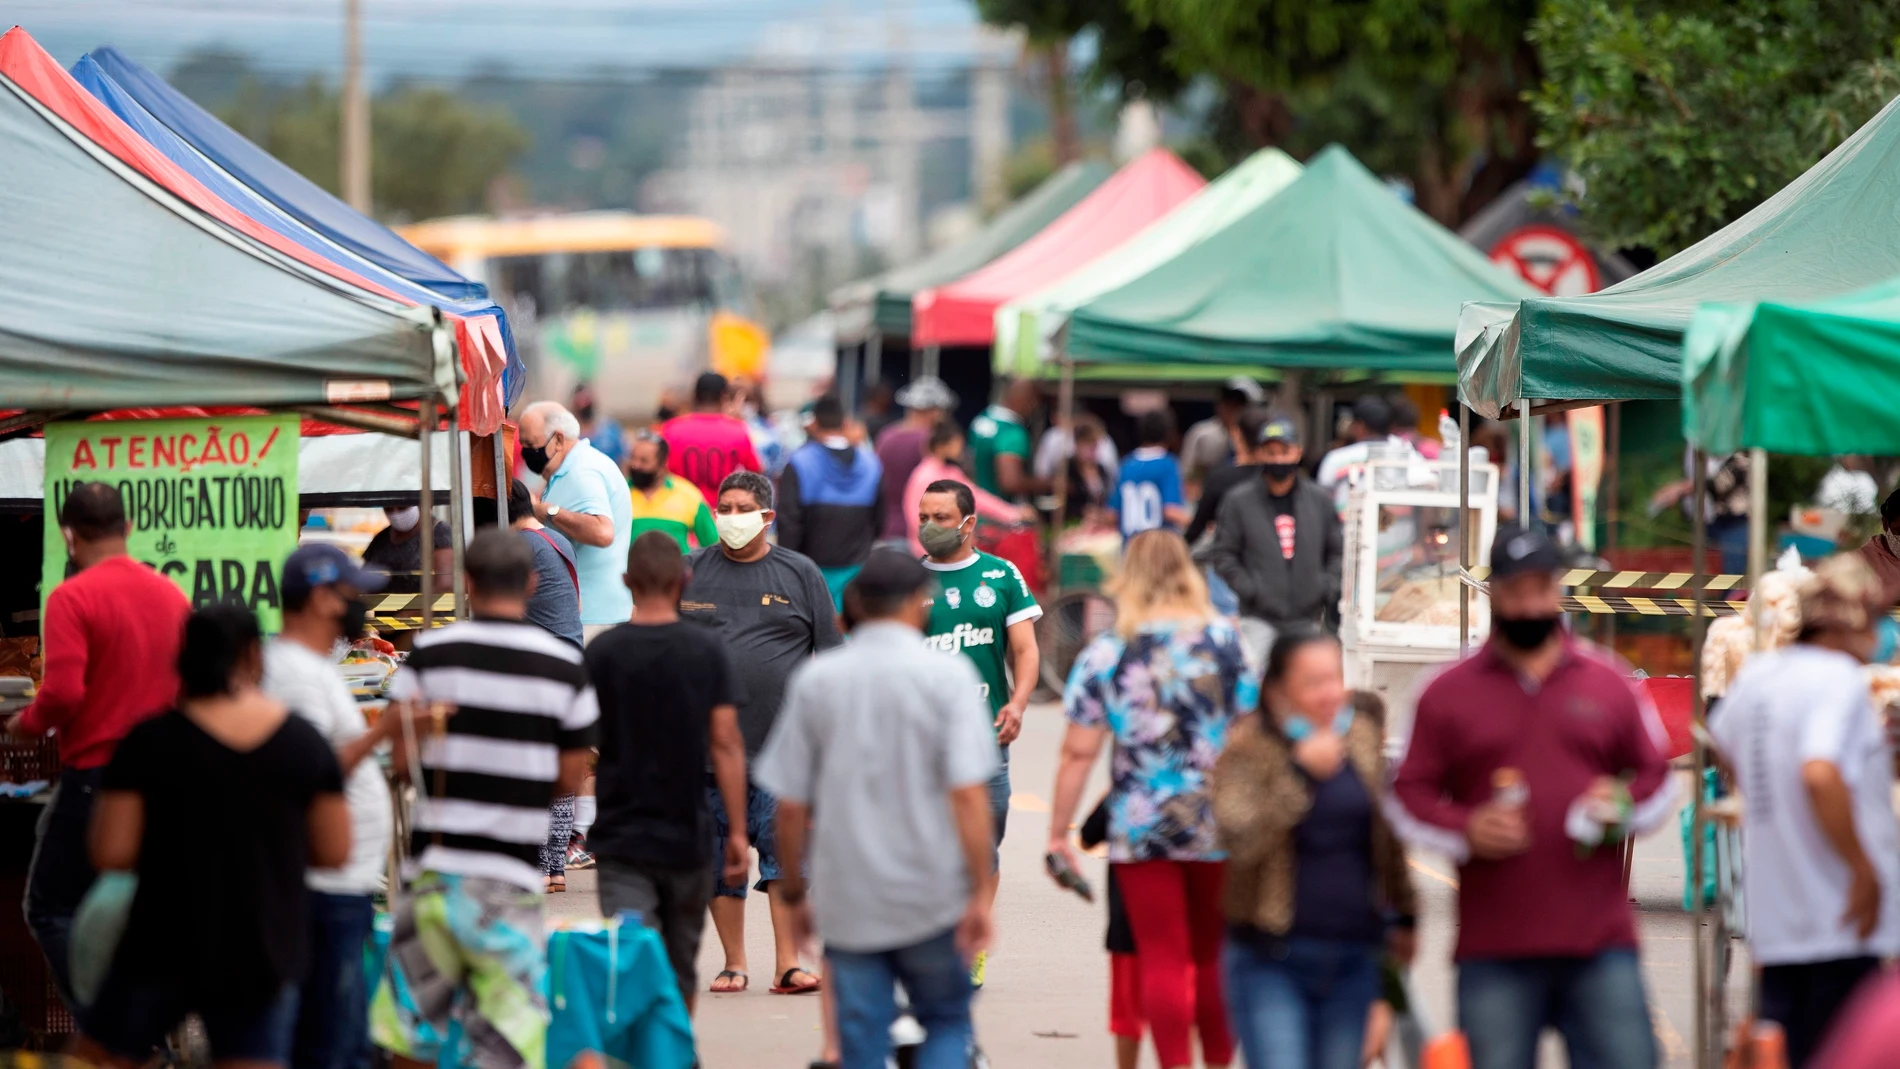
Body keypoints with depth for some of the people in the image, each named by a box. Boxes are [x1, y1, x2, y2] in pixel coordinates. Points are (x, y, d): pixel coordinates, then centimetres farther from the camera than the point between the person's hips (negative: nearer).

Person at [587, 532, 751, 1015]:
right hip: (689, 836, 2)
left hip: (620, 834, -1)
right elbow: (725, 744, -5)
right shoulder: (706, 652, -3)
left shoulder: (602, 652, -4)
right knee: (681, 970, 17)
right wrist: (737, 831, -1)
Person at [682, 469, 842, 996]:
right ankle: (734, 964, 12)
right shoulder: (690, 573, 10)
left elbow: (830, 655, 8)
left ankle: (787, 965, -6)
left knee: (786, 851, -7)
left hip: (784, 744, -1)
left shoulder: (799, 573, 8)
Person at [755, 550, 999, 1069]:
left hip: (847, 903, 2)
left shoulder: (815, 680, 2)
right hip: (932, 899, -2)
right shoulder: (947, 675, -5)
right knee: (947, 1023, 16)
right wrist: (980, 893, -10)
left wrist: (794, 893, 14)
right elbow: (967, 794, -13)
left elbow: (790, 807, 3)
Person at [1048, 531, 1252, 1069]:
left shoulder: (1104, 654, -2)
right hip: (1219, 825, 2)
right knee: (1215, 956, 15)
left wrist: (1057, 833, 2)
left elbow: (1077, 752, -4)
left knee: (1162, 959, 0)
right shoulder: (1224, 641, 0)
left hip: (1140, 829, -2)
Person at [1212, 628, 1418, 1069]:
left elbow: (1387, 834, 21)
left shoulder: (1363, 733, 8)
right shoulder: (1248, 749, -7)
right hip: (1271, 962, -5)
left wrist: (1403, 915, 25)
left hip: (1354, 957, 5)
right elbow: (1239, 840, -23)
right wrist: (1301, 771, -23)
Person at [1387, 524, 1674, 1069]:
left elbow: (1656, 778, 16)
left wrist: (1624, 806, -6)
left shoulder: (1609, 683, 11)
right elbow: (1407, 797, 7)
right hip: (1494, 950, -1)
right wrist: (1466, 830, -11)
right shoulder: (1448, 693, 7)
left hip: (1600, 945, 1)